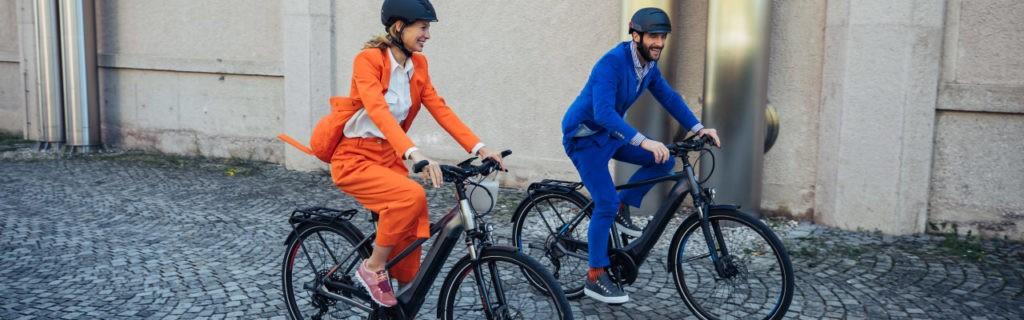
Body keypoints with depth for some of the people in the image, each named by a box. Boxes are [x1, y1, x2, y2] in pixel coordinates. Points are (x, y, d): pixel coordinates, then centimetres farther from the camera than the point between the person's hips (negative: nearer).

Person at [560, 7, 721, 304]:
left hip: (609, 133, 8)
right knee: (606, 203, -15)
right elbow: (604, 112, -38)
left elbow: (669, 97, 6)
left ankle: (622, 208, 12)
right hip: (584, 136, -8)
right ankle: (595, 278, -4)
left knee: (665, 160, -2)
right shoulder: (612, 62, -28)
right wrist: (643, 141, -48)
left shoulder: (649, 64, -2)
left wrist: (698, 128, -5)